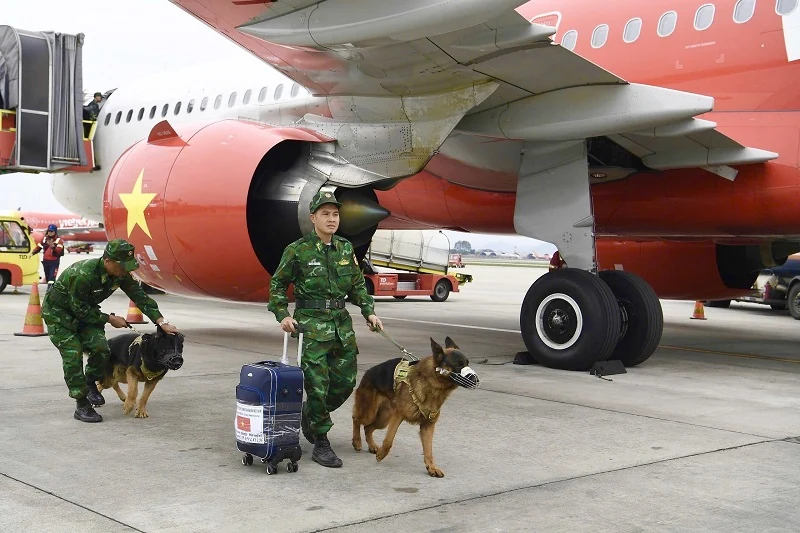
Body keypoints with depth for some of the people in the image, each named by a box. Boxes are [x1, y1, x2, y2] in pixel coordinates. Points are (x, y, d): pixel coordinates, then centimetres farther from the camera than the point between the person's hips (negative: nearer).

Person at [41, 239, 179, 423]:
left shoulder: (121, 274, -16)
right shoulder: (84, 274, -38)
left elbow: (140, 296, -9)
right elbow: (80, 310, -29)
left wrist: (162, 322, -17)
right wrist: (110, 319, -20)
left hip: (85, 310, 6)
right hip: (58, 311, -6)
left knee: (100, 347, -13)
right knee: (73, 355, -16)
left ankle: (90, 383, 16)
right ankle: (82, 406, -6)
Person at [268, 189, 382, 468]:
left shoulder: (346, 249, 9)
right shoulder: (298, 250, -5)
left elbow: (358, 285, 19)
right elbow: (278, 284, 3)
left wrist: (369, 311, 9)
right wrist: (282, 315, -8)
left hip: (342, 324, 5)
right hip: (311, 324, -5)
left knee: (345, 382, 8)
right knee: (317, 385, -6)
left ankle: (310, 414, 35)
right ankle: (321, 445, 5)